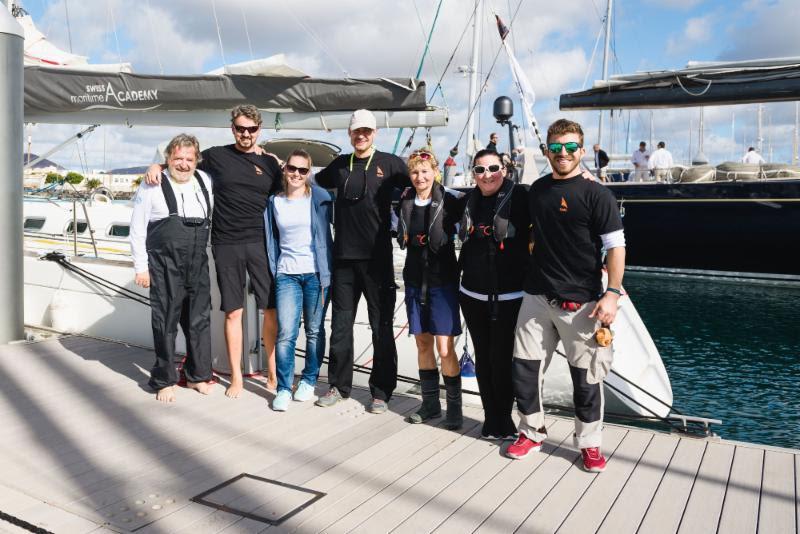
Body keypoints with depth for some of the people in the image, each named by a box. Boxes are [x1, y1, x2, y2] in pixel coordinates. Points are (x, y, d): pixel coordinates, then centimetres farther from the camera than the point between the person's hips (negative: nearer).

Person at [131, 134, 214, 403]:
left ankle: (198, 375, 26)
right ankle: (164, 381, 18)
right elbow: (137, 229, -4)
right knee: (166, 322, 4)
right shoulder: (153, 186, -5)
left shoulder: (205, 182, 7)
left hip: (198, 264, 4)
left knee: (200, 319, 10)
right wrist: (141, 267, -5)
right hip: (165, 266, -4)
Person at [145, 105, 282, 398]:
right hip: (226, 245, -1)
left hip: (261, 243, 1)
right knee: (233, 312, 5)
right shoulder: (216, 156, 6)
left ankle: (273, 374, 15)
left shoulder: (269, 163, 10)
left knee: (273, 309, 0)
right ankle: (236, 378, 18)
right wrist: (157, 166, -2)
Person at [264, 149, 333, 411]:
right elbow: (272, 239, 13)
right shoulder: (274, 202, 9)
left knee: (314, 331, 8)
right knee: (286, 333, -6)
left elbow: (329, 227, -1)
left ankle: (309, 381, 25)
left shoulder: (319, 198, 1)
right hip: (286, 274, 2)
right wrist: (273, 270, 9)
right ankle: (283, 388, 5)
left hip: (316, 272, -1)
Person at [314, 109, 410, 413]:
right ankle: (339, 385, 25)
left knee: (382, 327, 4)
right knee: (340, 325, 10)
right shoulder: (339, 165, 12)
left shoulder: (389, 163, 0)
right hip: (344, 257, 4)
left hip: (377, 258, -3)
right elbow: (313, 183, 28)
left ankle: (381, 391, 15)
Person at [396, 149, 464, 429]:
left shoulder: (449, 202, -8)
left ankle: (454, 406, 10)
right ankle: (430, 403, 24)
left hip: (442, 281, -4)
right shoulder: (405, 203, 6)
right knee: (423, 344, 11)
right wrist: (407, 237, 1)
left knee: (445, 348, -5)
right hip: (414, 280, 5)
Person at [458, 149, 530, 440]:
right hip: (473, 294, 5)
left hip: (509, 295, -5)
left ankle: (503, 421, 17)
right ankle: (491, 419, 24)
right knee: (483, 358, 11)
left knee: (502, 359, 0)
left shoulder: (519, 196, -8)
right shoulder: (470, 200, 8)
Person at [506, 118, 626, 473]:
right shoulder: (537, 189, 10)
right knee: (524, 368, 8)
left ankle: (589, 444, 23)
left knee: (586, 377, 5)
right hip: (537, 297, 5)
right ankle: (532, 432, 28)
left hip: (580, 302, -5)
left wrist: (612, 293, -18)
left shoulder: (595, 194, -6)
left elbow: (616, 246, -9)